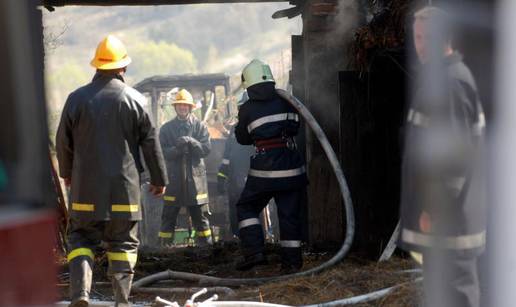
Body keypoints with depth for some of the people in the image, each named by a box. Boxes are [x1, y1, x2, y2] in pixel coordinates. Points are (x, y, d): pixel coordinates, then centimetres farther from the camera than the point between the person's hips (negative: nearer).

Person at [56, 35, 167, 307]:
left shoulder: (77, 98, 0)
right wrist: (159, 178, 11)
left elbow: (63, 142, 9)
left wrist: (66, 173, 25)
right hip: (124, 187, -1)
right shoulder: (134, 99, -4)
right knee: (123, 243, 8)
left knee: (82, 238, 8)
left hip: (86, 186, 1)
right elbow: (150, 142, 0)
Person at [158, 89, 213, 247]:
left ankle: (206, 245, 13)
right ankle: (165, 246, 6)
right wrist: (177, 149, -20)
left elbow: (206, 149, -4)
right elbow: (162, 152, -2)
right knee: (169, 217, 2)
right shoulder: (166, 128, 8)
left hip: (195, 177, 0)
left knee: (200, 216, 6)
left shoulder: (200, 126, 7)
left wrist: (190, 142, -19)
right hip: (174, 178, 0)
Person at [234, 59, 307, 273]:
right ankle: (292, 261, 9)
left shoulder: (247, 110, -3)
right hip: (291, 166, 3)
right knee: (289, 214, 9)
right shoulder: (285, 102, 4)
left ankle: (254, 252, -1)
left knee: (246, 208, 13)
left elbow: (242, 138, 10)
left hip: (265, 168, -3)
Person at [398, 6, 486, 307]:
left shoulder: (450, 82, -18)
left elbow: (456, 154, -22)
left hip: (448, 216, -10)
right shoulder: (438, 77, 14)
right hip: (447, 213, 10)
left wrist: (434, 209, -19)